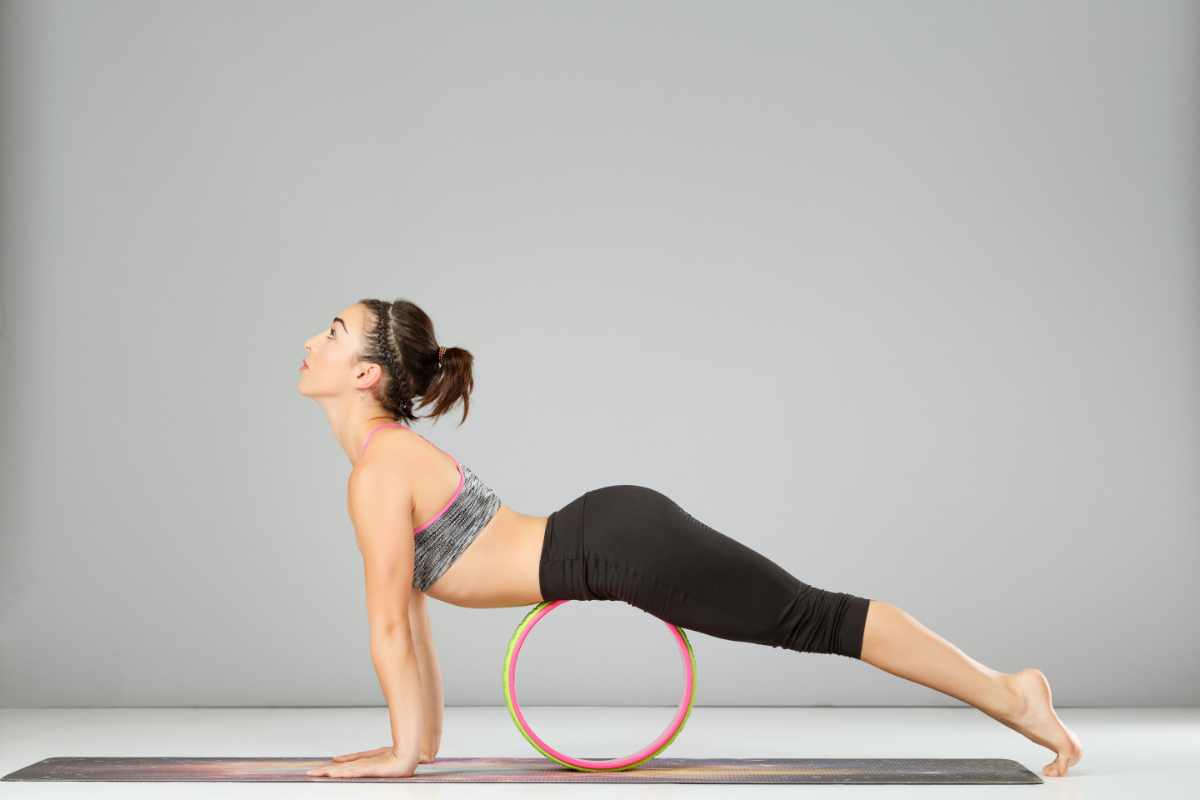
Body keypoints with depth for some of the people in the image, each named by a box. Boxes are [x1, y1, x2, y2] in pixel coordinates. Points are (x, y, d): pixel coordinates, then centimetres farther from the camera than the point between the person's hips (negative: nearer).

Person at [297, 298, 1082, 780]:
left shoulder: (380, 467, -14)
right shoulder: (393, 450, 14)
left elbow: (389, 623, -12)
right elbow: (411, 609, 21)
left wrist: (403, 750, -5)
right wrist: (425, 737, 21)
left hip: (627, 546, -9)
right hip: (615, 535, 9)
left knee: (816, 618, -4)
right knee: (810, 621, 13)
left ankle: (1008, 693, 4)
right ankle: (1009, 695, 20)